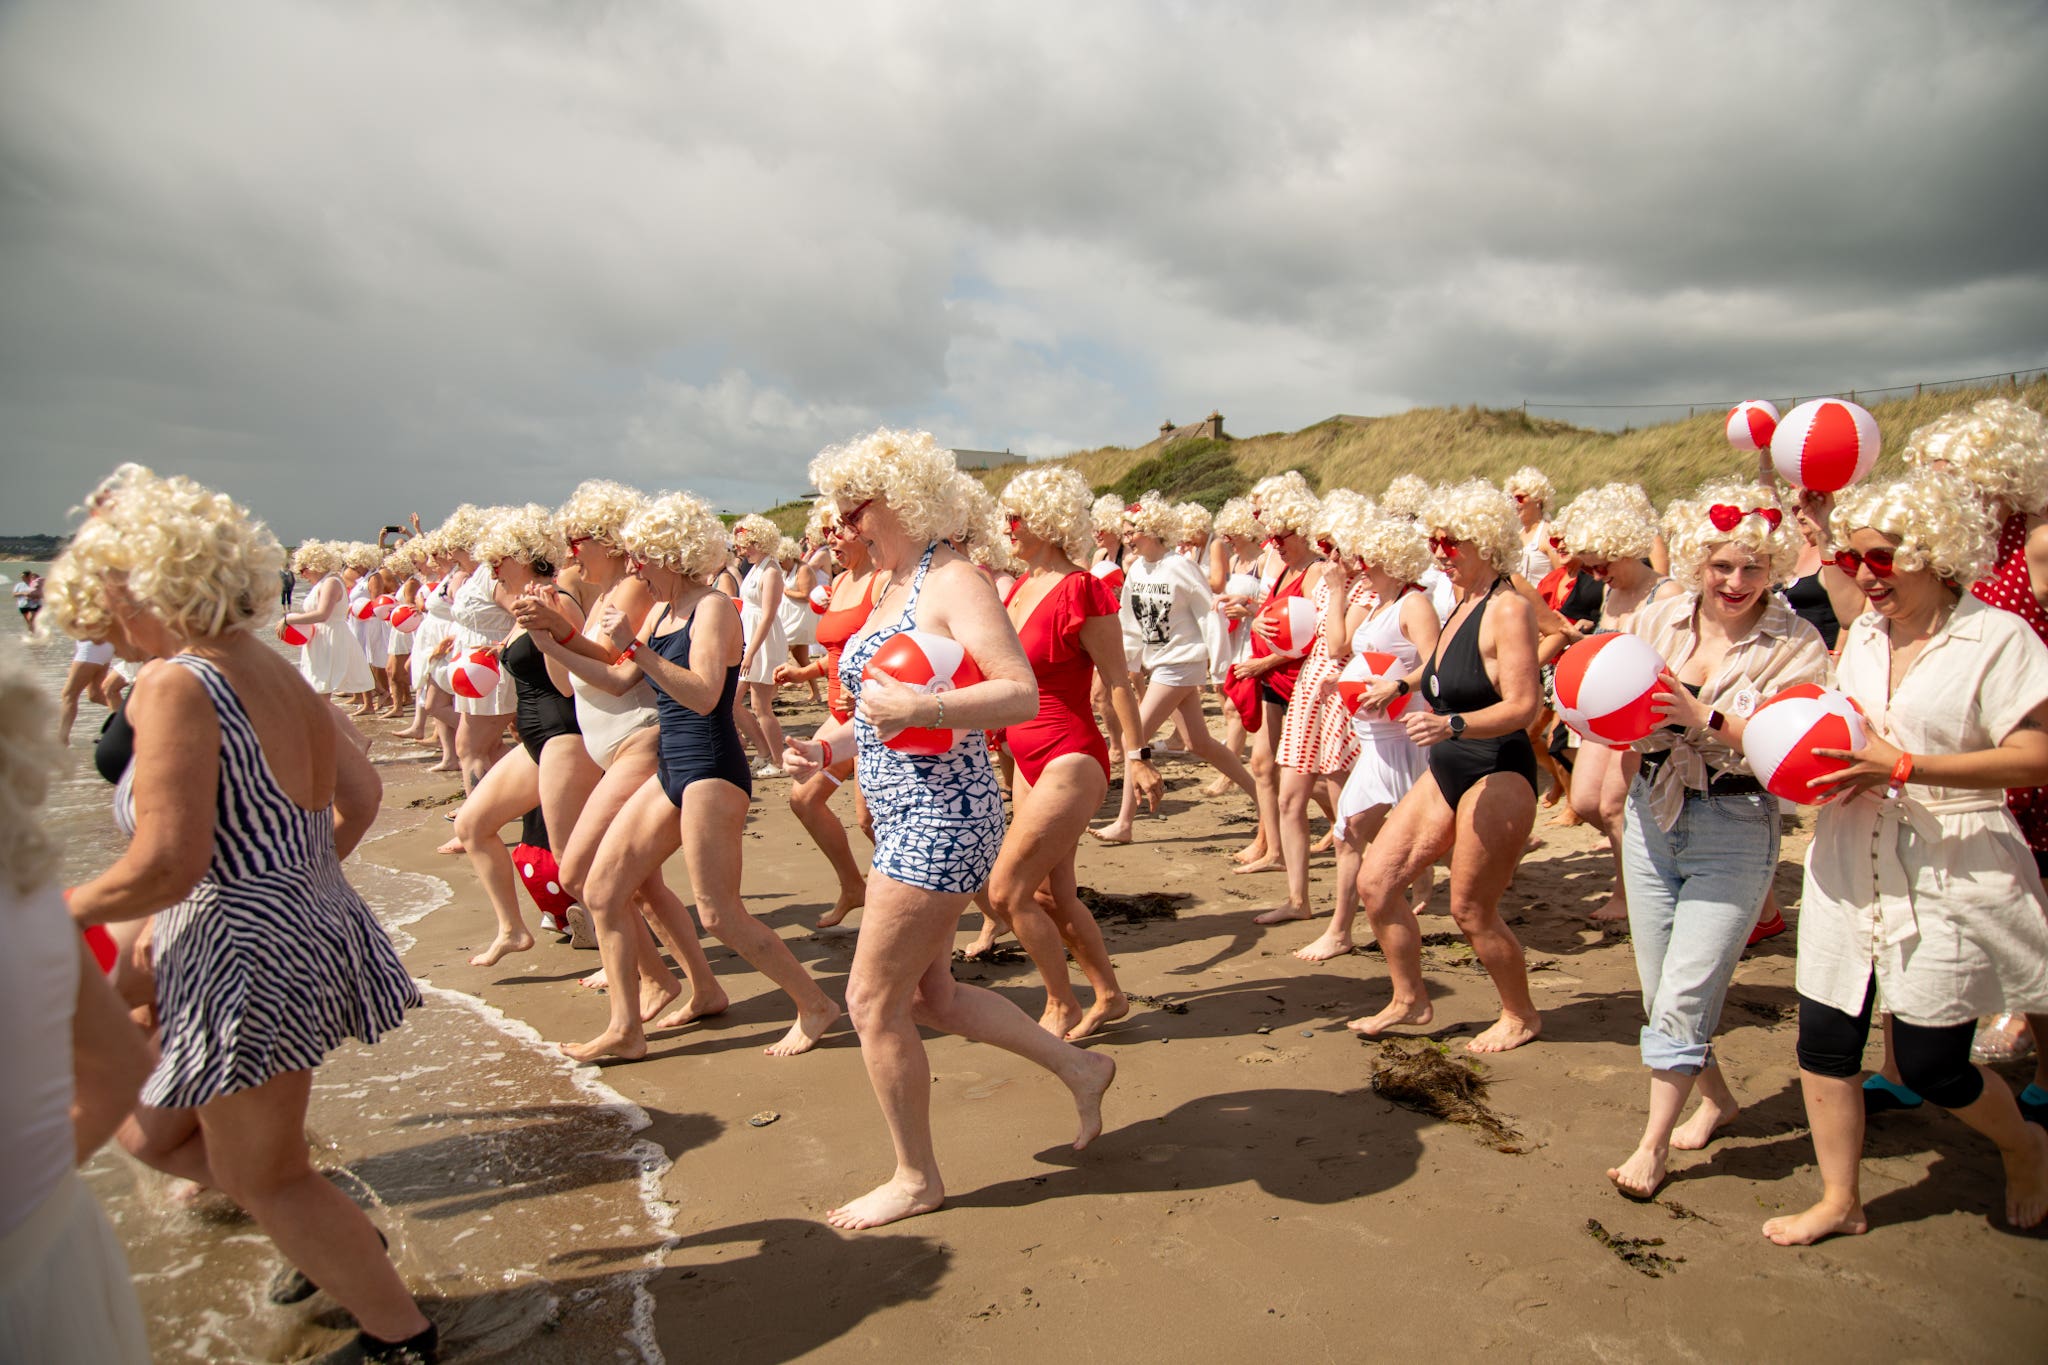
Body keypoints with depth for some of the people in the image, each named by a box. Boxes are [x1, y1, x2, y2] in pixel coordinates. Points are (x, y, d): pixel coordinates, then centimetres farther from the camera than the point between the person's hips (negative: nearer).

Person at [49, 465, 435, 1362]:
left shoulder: (174, 686, -19)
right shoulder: (275, 672, 7)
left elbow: (164, 867, -24)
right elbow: (360, 795, 14)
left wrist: (60, 912, -7)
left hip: (246, 951, -9)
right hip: (306, 927, 9)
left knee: (263, 1177, 10)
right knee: (153, 1134, 25)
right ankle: (336, 1246, 32)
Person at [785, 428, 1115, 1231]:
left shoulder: (953, 584, -14)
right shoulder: (890, 591, 14)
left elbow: (1022, 696, -24)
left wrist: (914, 707, -34)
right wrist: (825, 748, 7)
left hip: (944, 817, -10)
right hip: (908, 819, 10)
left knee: (873, 1001, -1)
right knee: (928, 995, 18)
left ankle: (916, 1179, 19)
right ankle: (1077, 1068, 33)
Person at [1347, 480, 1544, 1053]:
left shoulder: (1507, 608, -15)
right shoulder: (1461, 605, 11)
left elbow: (1523, 706, -25)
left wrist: (1451, 725, -36)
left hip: (1498, 776, -9)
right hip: (1446, 771, 9)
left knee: (1471, 911, 1)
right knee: (1375, 881, 5)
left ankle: (1521, 1016, 27)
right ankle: (1409, 1001, 23)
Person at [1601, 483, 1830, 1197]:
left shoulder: (1796, 644, -8)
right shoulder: (1657, 620, 1)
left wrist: (1703, 717, -28)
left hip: (1735, 830, -4)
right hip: (1652, 814, 4)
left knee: (1684, 994, -4)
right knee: (1659, 989, 13)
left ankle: (1654, 1142, 15)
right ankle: (1716, 1097, 40)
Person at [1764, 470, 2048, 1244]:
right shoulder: (1861, 636, 8)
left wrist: (1904, 766, -22)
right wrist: (1823, 760, 0)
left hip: (1952, 870, -5)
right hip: (1850, 860, 6)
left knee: (1930, 1064, 3)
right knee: (1824, 1037, 6)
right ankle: (1839, 1200, 24)